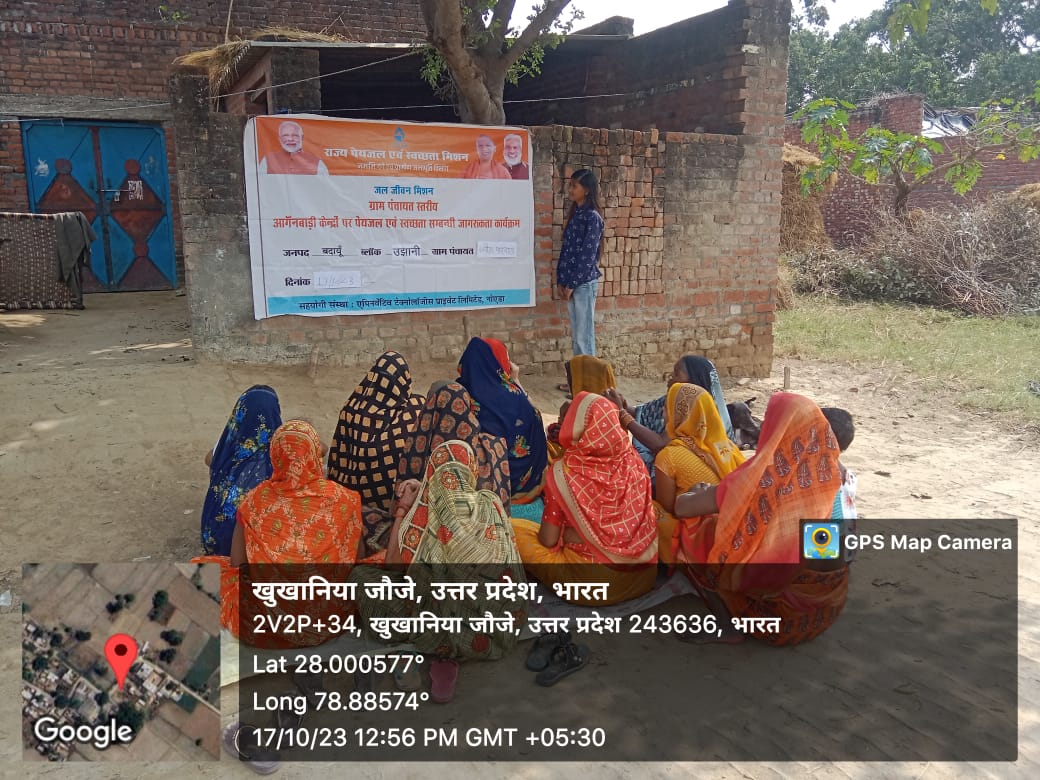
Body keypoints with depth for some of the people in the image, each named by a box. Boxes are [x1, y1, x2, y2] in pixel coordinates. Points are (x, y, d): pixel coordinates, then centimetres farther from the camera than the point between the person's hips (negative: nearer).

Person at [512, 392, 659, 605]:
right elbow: (643, 518, 6)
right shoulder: (632, 460, -8)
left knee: (515, 529, 5)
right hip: (643, 573, 6)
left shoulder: (564, 473, -20)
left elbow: (548, 540, -11)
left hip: (592, 579, -6)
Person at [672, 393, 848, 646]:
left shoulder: (756, 479, -20)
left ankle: (728, 624, -1)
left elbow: (681, 507, -10)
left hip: (781, 603, -6)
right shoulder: (830, 471, -6)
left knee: (692, 533, 3)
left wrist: (699, 493, 13)